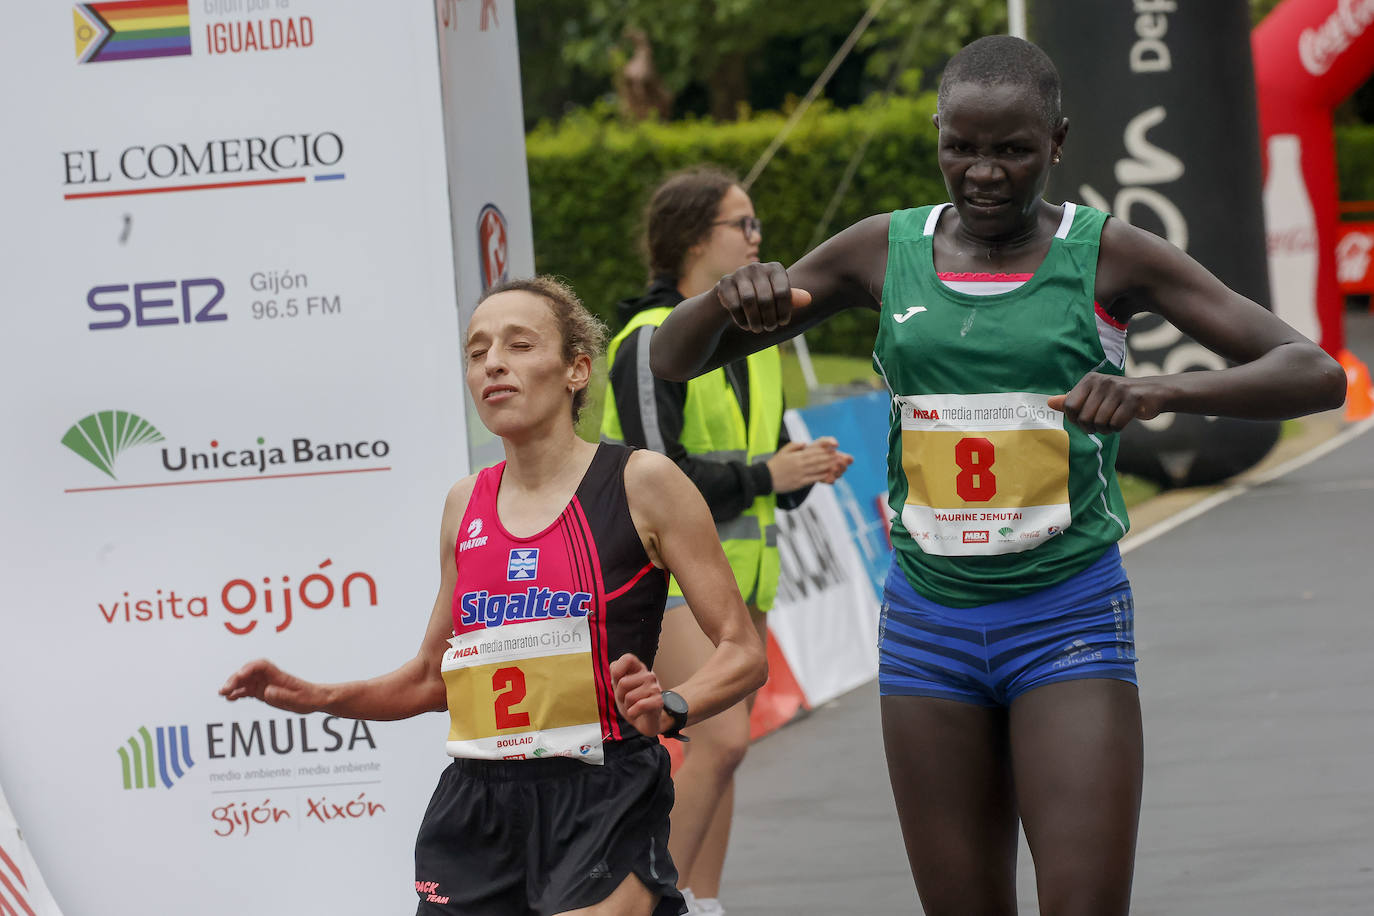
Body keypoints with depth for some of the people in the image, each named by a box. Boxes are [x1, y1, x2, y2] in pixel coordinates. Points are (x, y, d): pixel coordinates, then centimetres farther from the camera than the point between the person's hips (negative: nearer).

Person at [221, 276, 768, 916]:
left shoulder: (640, 483, -3)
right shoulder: (466, 505, 13)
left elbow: (744, 653, -3)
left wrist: (669, 708, -22)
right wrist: (315, 697, 11)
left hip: (603, 809, -5)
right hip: (476, 809, 5)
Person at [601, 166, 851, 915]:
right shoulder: (652, 340, -12)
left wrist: (803, 469, -4)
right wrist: (765, 475, -17)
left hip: (739, 568, 8)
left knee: (718, 748, 7)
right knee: (721, 739, -17)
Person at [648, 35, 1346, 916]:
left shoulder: (1112, 256, -4)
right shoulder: (885, 252, 4)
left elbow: (1317, 375, -12)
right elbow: (674, 358, 8)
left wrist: (1162, 391, -31)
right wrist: (729, 295, -18)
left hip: (1070, 619, -3)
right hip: (928, 622, 3)